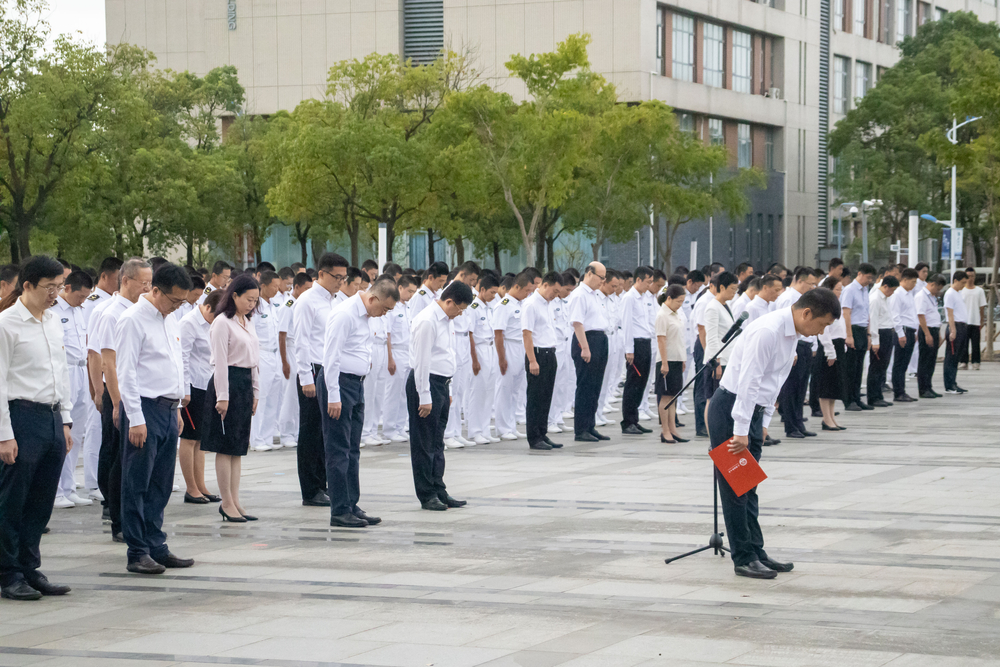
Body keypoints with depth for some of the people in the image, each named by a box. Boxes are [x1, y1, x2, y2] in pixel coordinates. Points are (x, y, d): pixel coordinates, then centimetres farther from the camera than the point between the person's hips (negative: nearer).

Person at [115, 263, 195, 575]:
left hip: (168, 409, 8)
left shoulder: (170, 321, 16)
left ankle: (156, 547, 17)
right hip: (145, 410, -8)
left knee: (160, 486, 11)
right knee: (137, 485, -3)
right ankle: (138, 553, 0)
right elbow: (126, 373, -14)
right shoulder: (133, 320, -10)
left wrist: (177, 408, 18)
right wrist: (135, 419, -17)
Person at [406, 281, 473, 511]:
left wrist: (445, 390, 18)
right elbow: (422, 360, -19)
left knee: (437, 442, 14)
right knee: (424, 443, -1)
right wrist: (424, 397, -19)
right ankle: (426, 495, 4)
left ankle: (439, 491, 20)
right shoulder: (427, 321, -17)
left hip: (441, 384, 10)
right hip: (426, 382, -10)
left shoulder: (445, 319, 12)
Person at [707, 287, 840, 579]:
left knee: (748, 486, 12)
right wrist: (741, 431, -24)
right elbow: (748, 382, -25)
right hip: (731, 408, -9)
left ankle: (756, 552, 16)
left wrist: (764, 422, 13)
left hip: (752, 409, 9)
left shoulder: (793, 334, 7)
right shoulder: (768, 331, -23)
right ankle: (744, 558, 0)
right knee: (734, 486, -3)